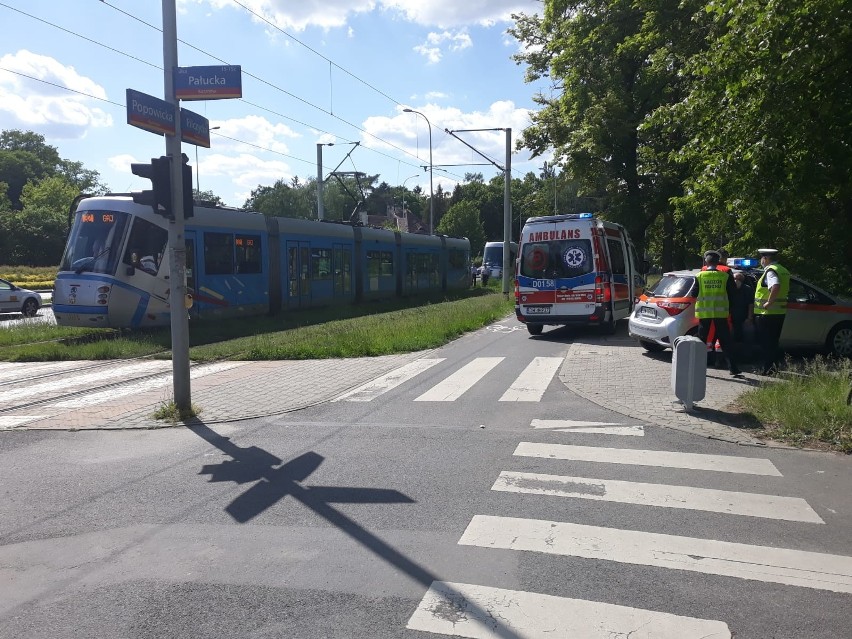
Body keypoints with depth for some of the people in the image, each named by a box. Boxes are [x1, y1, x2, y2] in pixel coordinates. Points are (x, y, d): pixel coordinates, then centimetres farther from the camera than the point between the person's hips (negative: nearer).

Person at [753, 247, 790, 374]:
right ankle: (774, 366, 21)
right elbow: (786, 290, 24)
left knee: (765, 342, -3)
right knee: (773, 342, 17)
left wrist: (769, 302, -25)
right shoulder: (783, 271, 15)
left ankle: (767, 368, -3)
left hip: (767, 313, -9)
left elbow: (776, 287, -34)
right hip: (779, 312, 9)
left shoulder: (771, 271, -15)